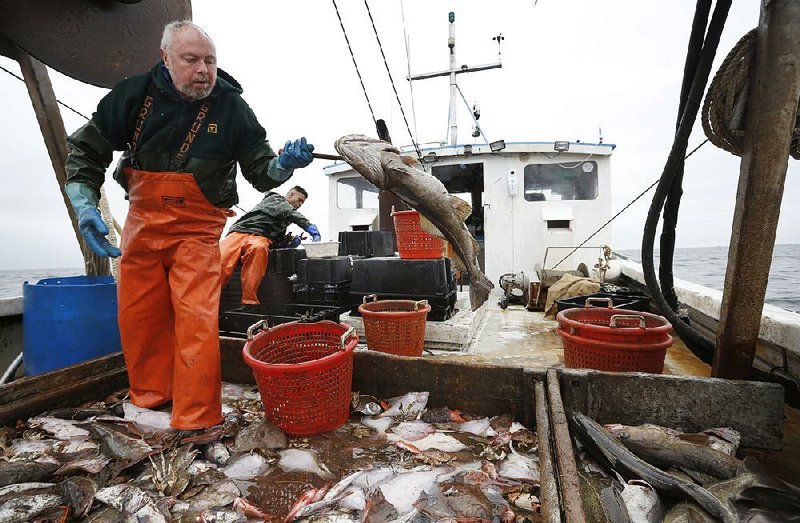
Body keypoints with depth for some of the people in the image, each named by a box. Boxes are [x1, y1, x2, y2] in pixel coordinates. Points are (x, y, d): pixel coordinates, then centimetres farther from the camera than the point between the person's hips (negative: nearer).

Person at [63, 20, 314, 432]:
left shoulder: (232, 107, -9)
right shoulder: (135, 94, -5)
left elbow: (260, 173, -6)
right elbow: (86, 149, 3)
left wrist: (283, 164, -29)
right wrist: (85, 205, -11)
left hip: (198, 229, -3)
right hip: (143, 223, 4)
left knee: (197, 319, -12)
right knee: (138, 315, 11)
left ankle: (197, 420, 0)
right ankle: (151, 395, 34)